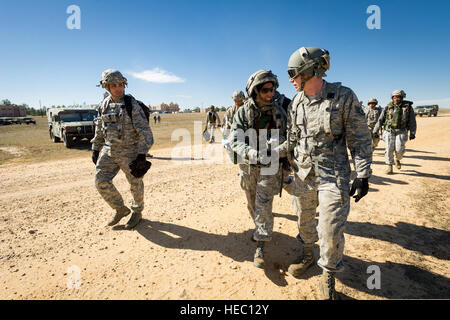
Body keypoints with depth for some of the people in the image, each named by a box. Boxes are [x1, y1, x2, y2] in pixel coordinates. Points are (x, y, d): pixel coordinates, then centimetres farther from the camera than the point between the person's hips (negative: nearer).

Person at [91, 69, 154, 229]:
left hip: (129, 152, -5)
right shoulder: (104, 105, 6)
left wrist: (142, 154, -21)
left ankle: (137, 212, 32)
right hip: (109, 151, 5)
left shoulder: (132, 105, -12)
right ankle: (121, 210, 20)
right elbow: (99, 130, 17)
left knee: (135, 184, 7)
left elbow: (145, 131, -16)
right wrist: (95, 150, 16)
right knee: (101, 181, -2)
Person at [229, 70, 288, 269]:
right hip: (248, 166, 2)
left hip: (269, 166, -1)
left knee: (263, 206, -4)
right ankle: (261, 229, 44)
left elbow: (285, 139, 3)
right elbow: (235, 140, -16)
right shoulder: (243, 113, -8)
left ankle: (260, 246, 8)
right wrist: (251, 154, -33)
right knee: (252, 204, 17)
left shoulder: (278, 112, -4)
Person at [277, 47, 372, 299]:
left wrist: (363, 176, -10)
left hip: (333, 175, -5)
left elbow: (360, 139, -7)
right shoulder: (296, 103, 4)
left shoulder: (344, 97, -10)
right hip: (303, 173, 5)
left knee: (331, 230, -1)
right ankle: (308, 255, 44)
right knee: (304, 218, 18)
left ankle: (329, 274, 24)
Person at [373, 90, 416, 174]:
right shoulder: (388, 107, 6)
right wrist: (375, 131, 2)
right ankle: (389, 166, 1)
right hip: (389, 131, 1)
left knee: (399, 149, -15)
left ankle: (398, 159, 18)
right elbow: (380, 120, 7)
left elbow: (412, 122, 4)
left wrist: (412, 133, -5)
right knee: (389, 148, -12)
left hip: (401, 132, 0)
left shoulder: (408, 107, 5)